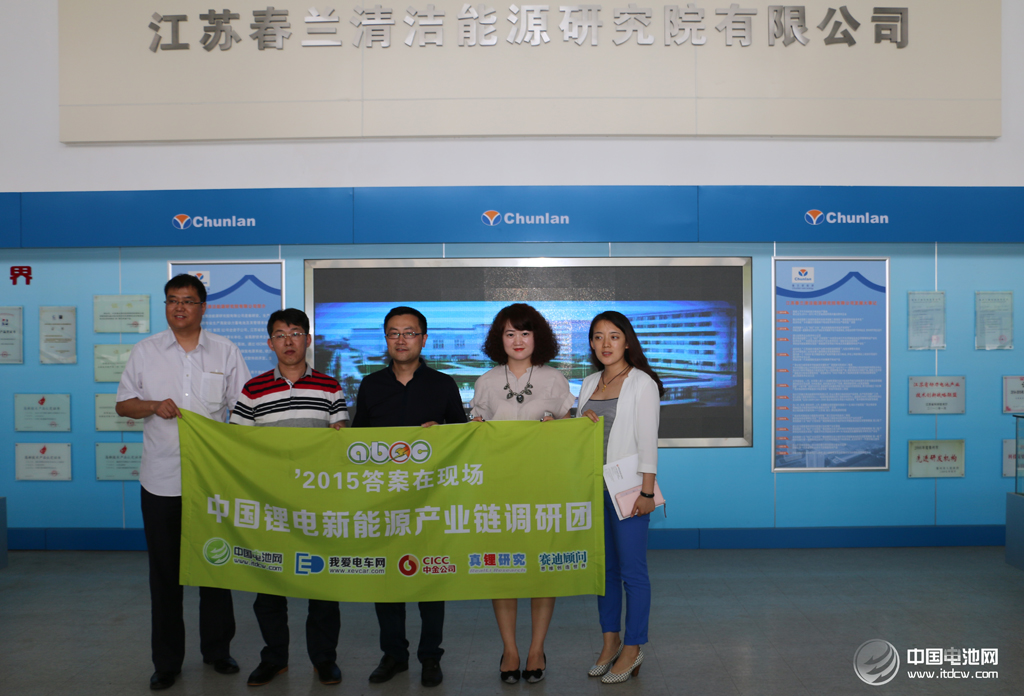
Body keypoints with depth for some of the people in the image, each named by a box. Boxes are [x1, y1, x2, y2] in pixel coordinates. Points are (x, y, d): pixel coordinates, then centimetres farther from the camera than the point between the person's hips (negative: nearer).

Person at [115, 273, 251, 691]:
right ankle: (166, 661, 20)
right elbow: (123, 405, 9)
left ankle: (217, 650, 24)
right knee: (164, 572, 7)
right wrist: (153, 406, -11)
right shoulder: (145, 351, 6)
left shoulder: (225, 351, 4)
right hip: (161, 480, 1)